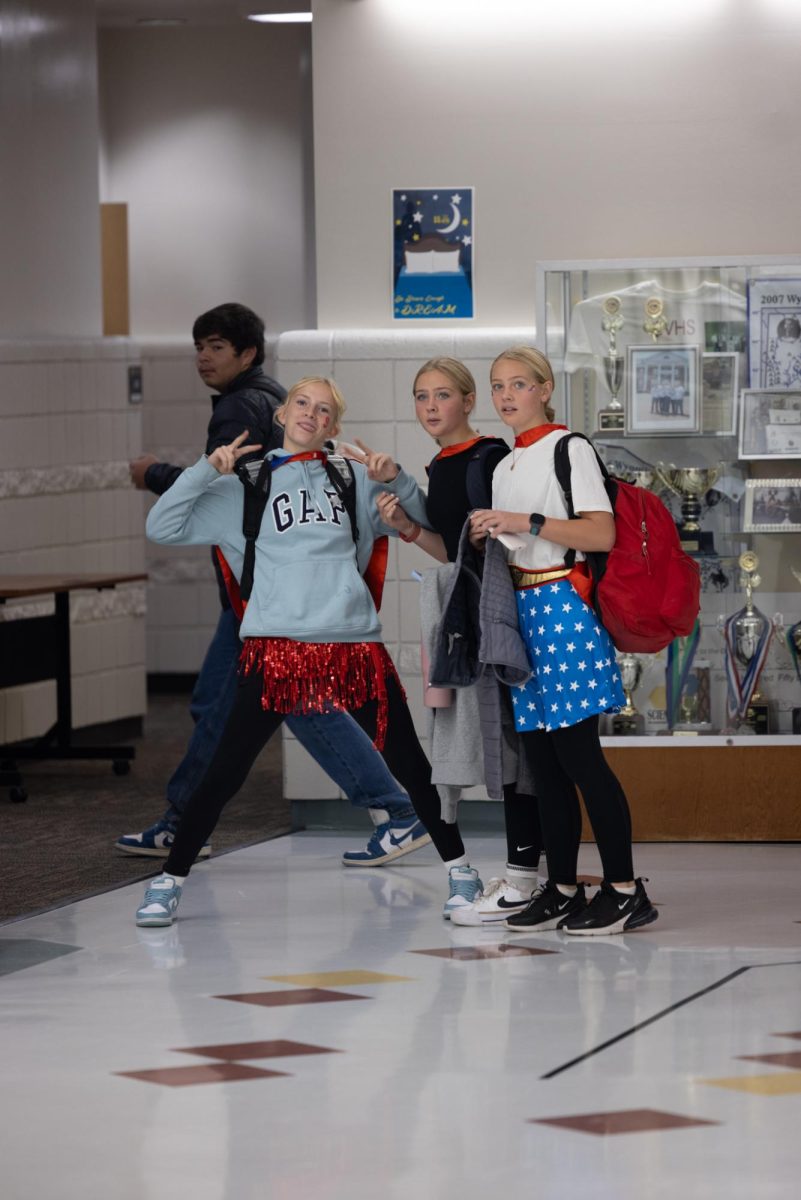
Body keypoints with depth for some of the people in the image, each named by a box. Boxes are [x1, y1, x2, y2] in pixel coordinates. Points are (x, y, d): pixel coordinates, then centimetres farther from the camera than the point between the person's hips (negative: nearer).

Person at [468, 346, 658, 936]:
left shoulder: (569, 448, -5)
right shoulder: (505, 466, 19)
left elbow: (602, 533, -16)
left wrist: (526, 522, -20)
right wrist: (486, 536, 5)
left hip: (565, 605, -8)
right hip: (522, 608, 8)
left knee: (577, 751, -11)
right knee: (542, 759, 7)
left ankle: (625, 891, -9)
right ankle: (563, 891, 11)